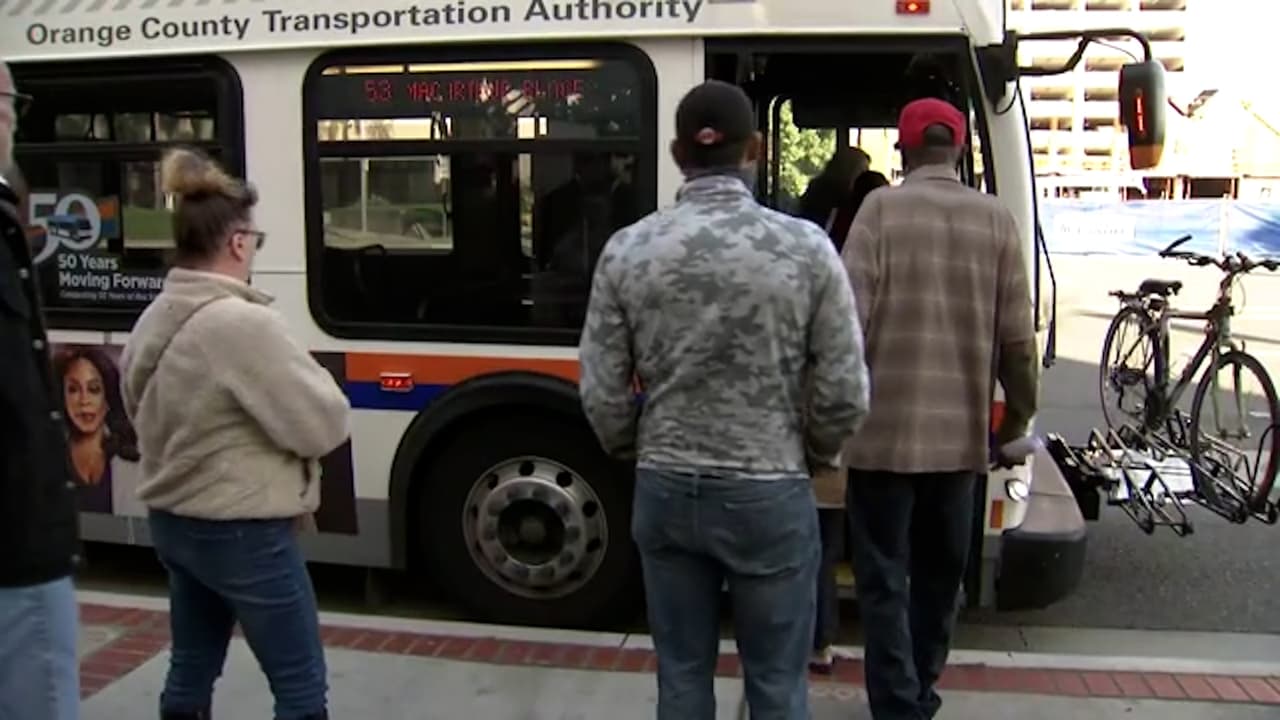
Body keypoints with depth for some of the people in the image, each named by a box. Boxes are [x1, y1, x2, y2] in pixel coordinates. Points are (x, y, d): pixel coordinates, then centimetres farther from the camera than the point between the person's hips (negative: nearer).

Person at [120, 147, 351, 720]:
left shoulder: (153, 319, 4)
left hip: (172, 522, 9)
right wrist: (316, 385, 1)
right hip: (243, 533, -9)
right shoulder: (243, 322, -23)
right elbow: (322, 425, -18)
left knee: (190, 672, 20)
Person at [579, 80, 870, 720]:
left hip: (666, 490, 2)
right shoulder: (805, 246, -10)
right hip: (770, 493, -2)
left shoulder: (627, 250, -5)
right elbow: (844, 392, -7)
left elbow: (603, 394, -2)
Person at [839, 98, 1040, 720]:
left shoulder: (882, 207, -6)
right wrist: (1019, 413, 16)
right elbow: (1017, 336, 3)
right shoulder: (996, 219, 3)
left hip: (885, 428, -4)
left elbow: (850, 317, -12)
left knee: (885, 579, 5)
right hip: (961, 432, 4)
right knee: (940, 573, 20)